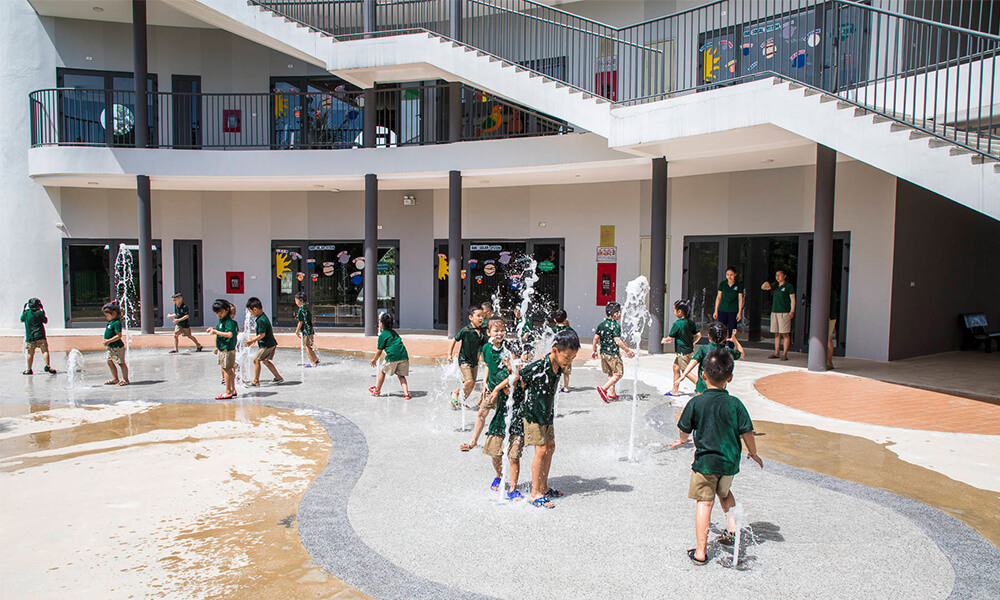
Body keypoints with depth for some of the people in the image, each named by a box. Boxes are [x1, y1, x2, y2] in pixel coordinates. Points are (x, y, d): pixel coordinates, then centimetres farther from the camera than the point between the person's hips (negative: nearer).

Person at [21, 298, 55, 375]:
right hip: (40, 336, -3)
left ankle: (29, 369, 13)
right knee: (45, 351, -2)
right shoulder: (39, 313, -5)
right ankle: (47, 366, -14)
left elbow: (22, 320, 21)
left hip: (29, 337, 3)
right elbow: (45, 321, 7)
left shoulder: (26, 313, 3)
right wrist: (43, 310, 14)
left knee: (30, 353, 10)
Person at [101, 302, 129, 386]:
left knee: (121, 363, -3)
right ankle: (115, 379, 23)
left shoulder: (117, 323, -19)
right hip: (111, 347, 11)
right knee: (110, 362, 14)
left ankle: (125, 380, 4)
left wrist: (109, 341, -25)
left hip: (117, 347, -10)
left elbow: (119, 335, -25)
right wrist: (107, 342, 14)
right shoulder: (110, 322, 11)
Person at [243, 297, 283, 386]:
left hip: (267, 345, -10)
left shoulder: (261, 320, -21)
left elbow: (262, 335, -22)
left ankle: (256, 381, 0)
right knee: (265, 360, 20)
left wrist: (251, 341, -14)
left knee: (256, 359, -5)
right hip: (271, 343, 10)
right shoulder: (263, 317, 11)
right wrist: (254, 338, 17)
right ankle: (278, 378, 25)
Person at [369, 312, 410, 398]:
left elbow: (379, 352, 6)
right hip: (404, 356, 5)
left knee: (382, 371, 18)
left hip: (392, 356, -5)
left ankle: (377, 390, 30)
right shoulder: (394, 332, 21)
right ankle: (406, 392, -1)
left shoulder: (382, 335, 3)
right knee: (401, 375, 15)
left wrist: (374, 360, 24)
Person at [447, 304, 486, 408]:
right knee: (469, 381, -18)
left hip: (475, 361, 6)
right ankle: (455, 395, 6)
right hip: (464, 360, -6)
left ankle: (462, 402, 25)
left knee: (472, 384, 8)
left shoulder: (482, 332, -1)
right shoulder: (465, 330, -16)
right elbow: (454, 340, -6)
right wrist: (450, 354, -5)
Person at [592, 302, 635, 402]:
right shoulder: (616, 325, -14)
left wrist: (594, 351, 18)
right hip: (613, 353, -8)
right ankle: (603, 388, -13)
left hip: (603, 353, 8)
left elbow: (596, 338, 7)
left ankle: (612, 394, 21)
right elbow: (617, 341, -20)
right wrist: (628, 350, -13)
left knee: (610, 373, 19)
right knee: (618, 373, 1)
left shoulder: (602, 324, 6)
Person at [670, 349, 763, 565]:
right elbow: (746, 432, -4)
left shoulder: (696, 402, -11)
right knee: (724, 492, 31)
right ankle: (732, 527, 21)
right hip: (730, 461, 3)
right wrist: (753, 453, 14)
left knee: (704, 502, 2)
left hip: (705, 460, -2)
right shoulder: (735, 403, -8)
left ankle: (700, 551, 1)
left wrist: (682, 440, 22)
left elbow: (684, 429, -1)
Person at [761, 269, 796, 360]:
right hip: (774, 312, 6)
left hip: (784, 312, -6)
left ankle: (785, 354, -4)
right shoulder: (774, 285, 14)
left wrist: (792, 311, -16)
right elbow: (763, 288, 26)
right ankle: (776, 353, 14)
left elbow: (792, 299, -6)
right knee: (776, 334, 9)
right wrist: (766, 284, 2)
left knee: (785, 334, -5)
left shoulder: (789, 286, -2)